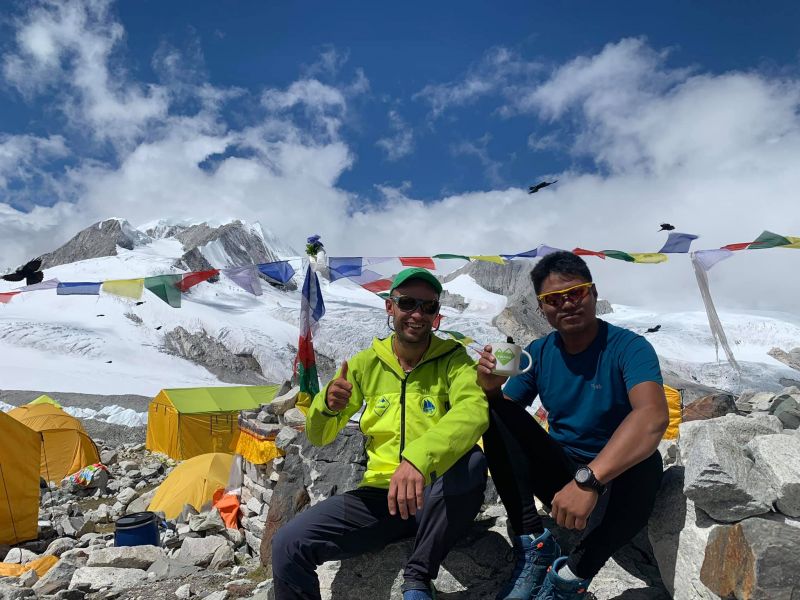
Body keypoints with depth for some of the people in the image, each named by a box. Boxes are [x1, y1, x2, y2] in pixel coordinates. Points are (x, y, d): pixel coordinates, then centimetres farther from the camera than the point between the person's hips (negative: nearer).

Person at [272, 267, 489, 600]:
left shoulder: (452, 358, -5)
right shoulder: (367, 363, 4)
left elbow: (473, 409, -27)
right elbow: (319, 437, 8)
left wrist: (419, 458, -45)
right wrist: (327, 405, -17)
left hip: (436, 498, -1)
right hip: (379, 495, 2)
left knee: (472, 460, -34)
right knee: (288, 545, -18)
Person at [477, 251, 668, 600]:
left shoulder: (629, 347, -15)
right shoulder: (538, 353, 0)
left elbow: (654, 416, -34)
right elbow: (502, 413, 1)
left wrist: (589, 480, -47)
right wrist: (490, 387, -24)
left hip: (614, 479, -3)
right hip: (559, 473, 4)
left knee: (645, 465, -37)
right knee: (496, 412, -15)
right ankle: (533, 543, -15)